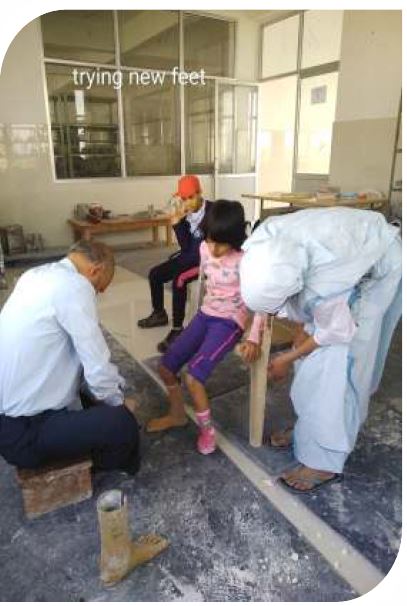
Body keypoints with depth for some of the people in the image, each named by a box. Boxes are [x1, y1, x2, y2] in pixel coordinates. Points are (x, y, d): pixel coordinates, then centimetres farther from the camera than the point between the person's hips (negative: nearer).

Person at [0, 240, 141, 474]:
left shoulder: (36, 275, 5)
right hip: (24, 431, -9)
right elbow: (98, 369, -21)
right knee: (123, 422, -16)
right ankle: (107, 461, 16)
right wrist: (120, 403, -1)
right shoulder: (75, 285, -22)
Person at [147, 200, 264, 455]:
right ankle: (178, 414, 28)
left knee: (193, 377, -21)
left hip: (230, 321, -7)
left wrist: (254, 338, -21)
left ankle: (207, 429, 6)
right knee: (166, 366, 2)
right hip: (205, 314, 7)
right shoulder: (205, 248, -1)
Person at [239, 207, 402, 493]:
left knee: (337, 365, -9)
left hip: (378, 264, -6)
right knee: (313, 357, 9)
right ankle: (310, 429, 27)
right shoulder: (264, 245, -26)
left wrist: (288, 359, -11)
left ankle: (325, 461, 3)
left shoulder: (325, 281, -43)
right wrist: (303, 328, -3)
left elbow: (335, 332, -22)